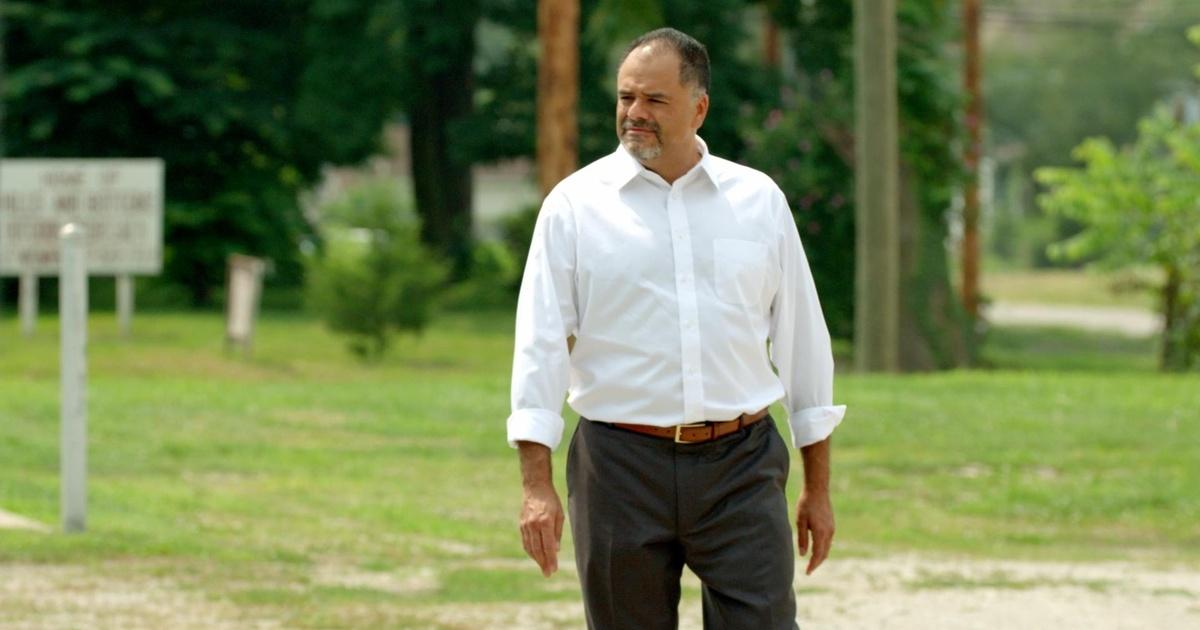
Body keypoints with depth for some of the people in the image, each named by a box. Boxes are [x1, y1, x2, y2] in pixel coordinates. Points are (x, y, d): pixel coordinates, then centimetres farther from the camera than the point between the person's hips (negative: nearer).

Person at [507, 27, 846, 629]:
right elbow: (540, 343, -1)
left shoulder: (759, 200, 8)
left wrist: (819, 487, 12)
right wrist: (537, 485, -11)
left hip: (741, 467, 1)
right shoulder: (576, 205, 2)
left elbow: (803, 339, 13)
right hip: (623, 463, -1)